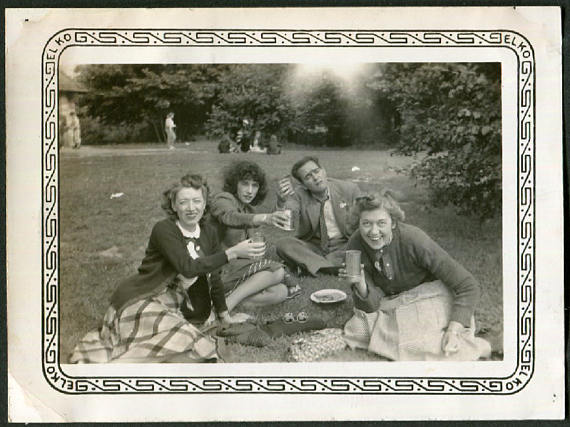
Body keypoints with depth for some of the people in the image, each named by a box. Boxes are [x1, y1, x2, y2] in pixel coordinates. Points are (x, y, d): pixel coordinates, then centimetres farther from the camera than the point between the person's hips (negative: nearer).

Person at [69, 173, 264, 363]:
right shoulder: (164, 230, -15)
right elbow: (188, 268, -28)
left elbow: (213, 277, 14)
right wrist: (232, 252, -28)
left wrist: (224, 315, 19)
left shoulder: (209, 233, 5)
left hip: (170, 306, 9)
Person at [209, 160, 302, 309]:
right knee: (278, 271, -21)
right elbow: (232, 217, -33)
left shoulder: (249, 209, 18)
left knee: (281, 292, -14)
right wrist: (265, 218, -51)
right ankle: (226, 305, -25)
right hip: (220, 269, -8)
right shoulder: (222, 200, -8)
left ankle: (228, 301, -20)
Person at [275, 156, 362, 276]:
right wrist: (282, 201, -49)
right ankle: (337, 268, -30)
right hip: (313, 246, 1)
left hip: (343, 245, 0)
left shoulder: (350, 189, -5)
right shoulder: (299, 194, -6)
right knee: (283, 244, -27)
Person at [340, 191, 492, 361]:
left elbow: (469, 286, -23)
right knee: (358, 330, -15)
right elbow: (371, 304, -14)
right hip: (393, 305, 4)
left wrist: (454, 330, -32)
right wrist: (360, 285, -35)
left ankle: (478, 347, 3)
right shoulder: (356, 245, -16)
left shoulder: (415, 240, -29)